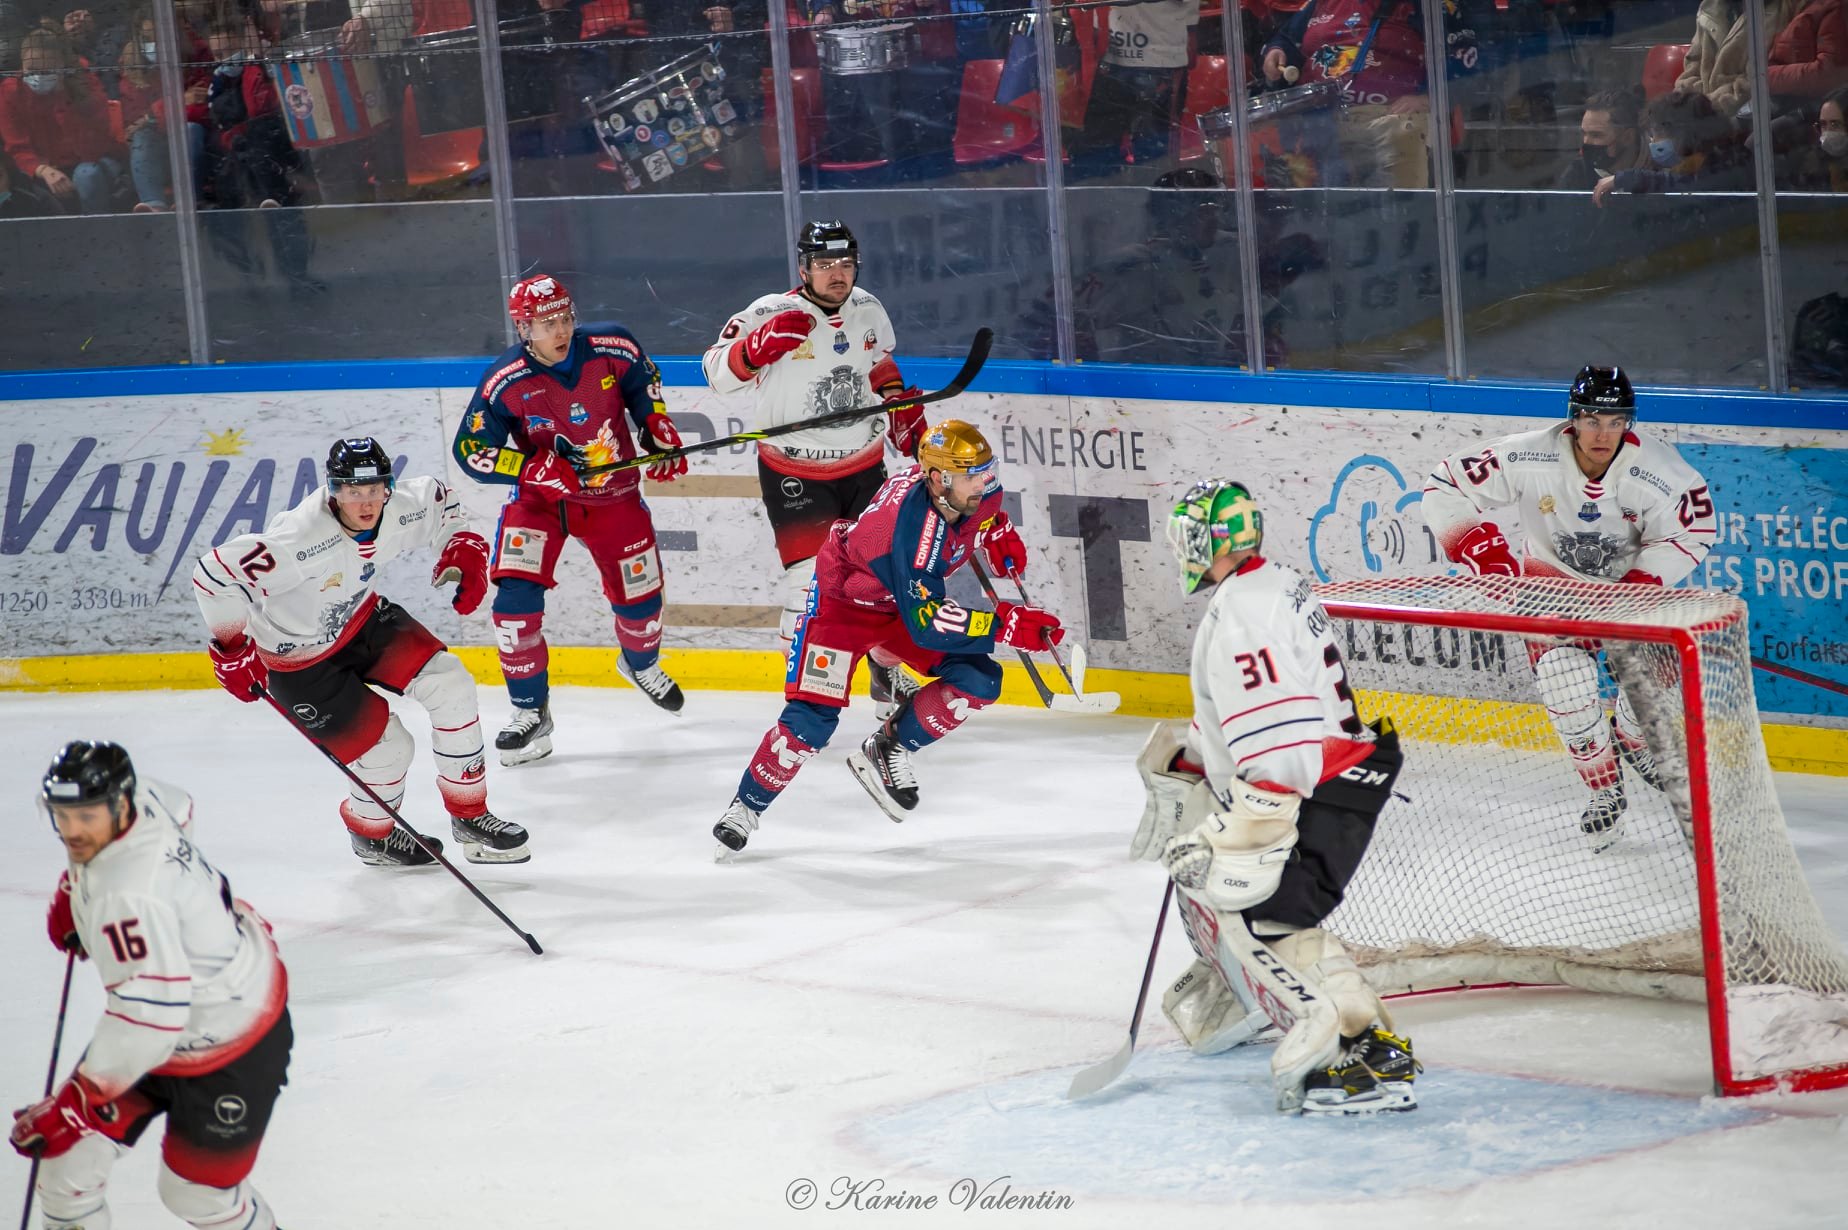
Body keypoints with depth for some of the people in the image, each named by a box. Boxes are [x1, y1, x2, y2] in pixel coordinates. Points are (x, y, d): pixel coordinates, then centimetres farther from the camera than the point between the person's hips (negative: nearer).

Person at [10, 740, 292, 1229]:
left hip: (227, 1052, -9)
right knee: (69, 1155, 5)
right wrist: (75, 885, 18)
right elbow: (179, 810, 15)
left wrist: (76, 1102, -37)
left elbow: (152, 1015, -41)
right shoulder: (142, 798, -12)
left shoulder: (131, 897, -38)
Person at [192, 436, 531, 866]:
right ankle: (371, 834, 28)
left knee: (450, 685, -7)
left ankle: (469, 816, 9)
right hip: (299, 661, -6)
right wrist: (233, 651, -26)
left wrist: (464, 549, -6)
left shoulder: (402, 510, -18)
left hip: (362, 619, 7)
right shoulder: (304, 540, -39)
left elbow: (440, 503, 8)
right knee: (388, 748, -6)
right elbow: (215, 573, -35)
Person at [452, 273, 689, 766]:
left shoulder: (613, 347, -17)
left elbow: (643, 383, 6)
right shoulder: (504, 382, -23)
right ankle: (530, 711, -2)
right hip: (539, 496, -2)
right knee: (516, 596, -19)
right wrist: (536, 466, -31)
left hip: (613, 492, 2)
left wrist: (659, 430, -5)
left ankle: (641, 665, 46)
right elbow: (472, 451, -19)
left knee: (641, 595, 8)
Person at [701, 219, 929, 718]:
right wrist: (760, 345, -34)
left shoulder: (868, 308, 0)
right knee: (812, 582, -14)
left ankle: (889, 674, 32)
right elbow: (717, 371, -18)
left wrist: (903, 409, 12)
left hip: (863, 465, 6)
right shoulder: (773, 313, -17)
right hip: (794, 473, -6)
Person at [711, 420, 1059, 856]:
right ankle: (746, 806, 4)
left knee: (978, 680, -10)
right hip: (843, 600, -7)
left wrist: (998, 532, -3)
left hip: (910, 596, 7)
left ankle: (887, 751, 7)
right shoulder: (911, 530, -41)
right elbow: (926, 624, -41)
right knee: (812, 719, -16)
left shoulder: (978, 489, -19)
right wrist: (1007, 625, -44)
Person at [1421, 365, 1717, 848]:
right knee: (1568, 686, -21)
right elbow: (1446, 487, -21)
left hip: (1630, 579, 1)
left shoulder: (1654, 469, -26)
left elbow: (1693, 530, -13)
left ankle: (1633, 741, 29)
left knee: (1648, 679, -11)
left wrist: (1644, 582, -23)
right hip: (1553, 582, -1)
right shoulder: (1528, 459, -29)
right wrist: (1479, 546, -31)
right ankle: (1605, 791, 2)